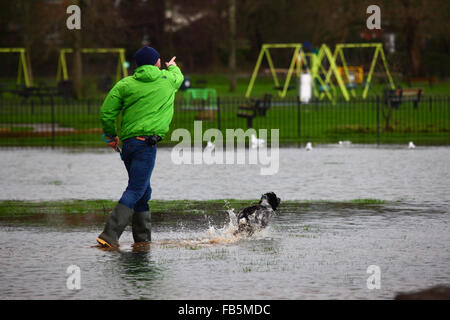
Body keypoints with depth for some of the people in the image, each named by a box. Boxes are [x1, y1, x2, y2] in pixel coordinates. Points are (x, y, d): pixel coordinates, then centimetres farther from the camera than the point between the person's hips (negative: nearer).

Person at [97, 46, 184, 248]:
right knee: (135, 191, -10)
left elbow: (106, 112, 2)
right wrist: (173, 67, 56)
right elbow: (178, 77, 33)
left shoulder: (125, 84, 9)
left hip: (127, 142, 5)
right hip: (146, 142, -5)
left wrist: (111, 135, 18)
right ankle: (109, 235, -23)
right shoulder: (168, 81, 7)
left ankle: (143, 238, 20)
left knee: (143, 192, 17)